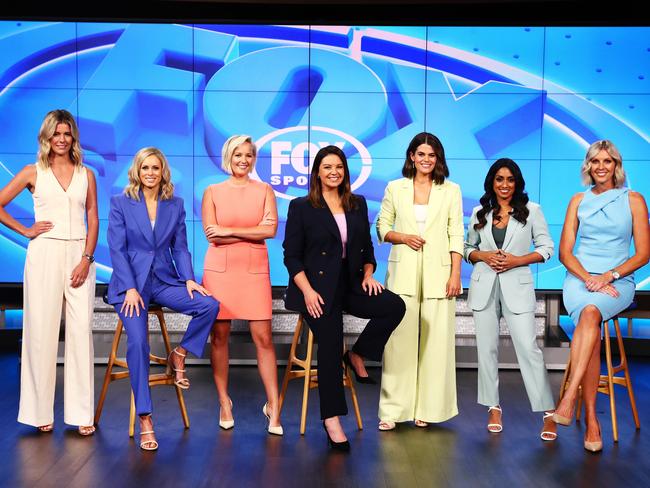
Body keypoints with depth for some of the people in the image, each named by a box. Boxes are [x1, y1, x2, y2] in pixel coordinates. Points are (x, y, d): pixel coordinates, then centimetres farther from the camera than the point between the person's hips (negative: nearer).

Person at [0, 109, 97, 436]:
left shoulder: (86, 175, 11)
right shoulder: (33, 173, 7)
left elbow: (93, 220, 6)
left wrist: (86, 259, -5)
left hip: (79, 255, 1)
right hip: (45, 253, -1)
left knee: (81, 330, -2)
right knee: (42, 331, 0)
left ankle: (81, 412, 4)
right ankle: (40, 411, 9)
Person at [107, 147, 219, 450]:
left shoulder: (175, 205, 10)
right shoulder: (120, 203, 2)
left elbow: (180, 247, 10)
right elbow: (117, 249, -4)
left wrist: (189, 279, -7)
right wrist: (130, 289, -14)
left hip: (164, 280, 3)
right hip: (130, 281, -3)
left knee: (210, 305, -21)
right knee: (138, 343, -21)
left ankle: (179, 355, 2)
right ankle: (145, 420, -14)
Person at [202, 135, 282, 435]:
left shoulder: (264, 191, 9)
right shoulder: (212, 192, 8)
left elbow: (271, 230, -5)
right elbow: (211, 233, -5)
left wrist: (230, 231, -9)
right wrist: (253, 232, -7)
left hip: (254, 270, 0)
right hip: (219, 269, 0)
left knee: (263, 337, -4)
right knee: (219, 336, 4)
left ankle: (273, 405, 3)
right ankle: (224, 402, 17)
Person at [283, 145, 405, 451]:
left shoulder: (358, 205, 13)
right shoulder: (301, 207, 0)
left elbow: (367, 248, 17)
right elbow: (291, 256, -4)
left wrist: (368, 274, -2)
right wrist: (308, 291, -15)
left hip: (350, 285, 4)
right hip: (319, 288, -4)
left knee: (394, 306, -20)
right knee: (330, 349, -14)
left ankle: (357, 355, 1)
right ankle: (331, 421, -2)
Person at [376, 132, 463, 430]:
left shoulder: (451, 190, 8)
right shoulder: (395, 188, 8)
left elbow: (456, 236, 3)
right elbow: (382, 227, 11)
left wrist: (455, 275, -4)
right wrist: (403, 237, -8)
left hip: (437, 273, 0)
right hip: (403, 272, 0)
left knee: (435, 340, -1)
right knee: (399, 339, -3)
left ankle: (427, 408, 11)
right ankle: (393, 410, 3)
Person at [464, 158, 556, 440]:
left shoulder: (531, 211, 3)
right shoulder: (479, 213, 10)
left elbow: (546, 248, 3)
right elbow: (468, 248, 15)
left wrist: (518, 260, -11)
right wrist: (484, 256, -6)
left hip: (517, 286, -3)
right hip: (484, 286, 3)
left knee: (528, 348, -10)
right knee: (487, 348, 6)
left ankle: (548, 413, -5)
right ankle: (493, 408, 17)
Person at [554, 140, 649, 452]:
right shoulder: (579, 201, 13)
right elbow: (565, 252, 8)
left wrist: (609, 276, -12)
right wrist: (589, 279, -10)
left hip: (618, 282, -1)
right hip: (579, 279, 1)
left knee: (590, 312, -37)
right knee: (591, 325, -31)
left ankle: (569, 397, -40)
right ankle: (591, 420, -30)